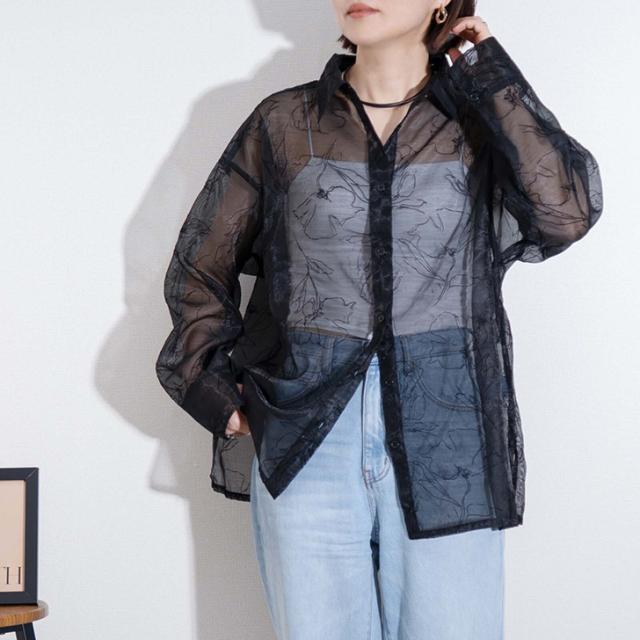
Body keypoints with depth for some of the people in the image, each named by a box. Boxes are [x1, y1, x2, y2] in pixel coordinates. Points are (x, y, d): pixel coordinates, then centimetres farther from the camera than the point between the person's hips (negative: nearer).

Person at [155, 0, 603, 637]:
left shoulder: (483, 125, 7)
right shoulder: (284, 124, 7)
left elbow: (567, 211, -13)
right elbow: (198, 268, 15)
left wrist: (490, 76, -5)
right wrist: (210, 383, 2)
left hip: (446, 443, 0)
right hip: (304, 441, 1)